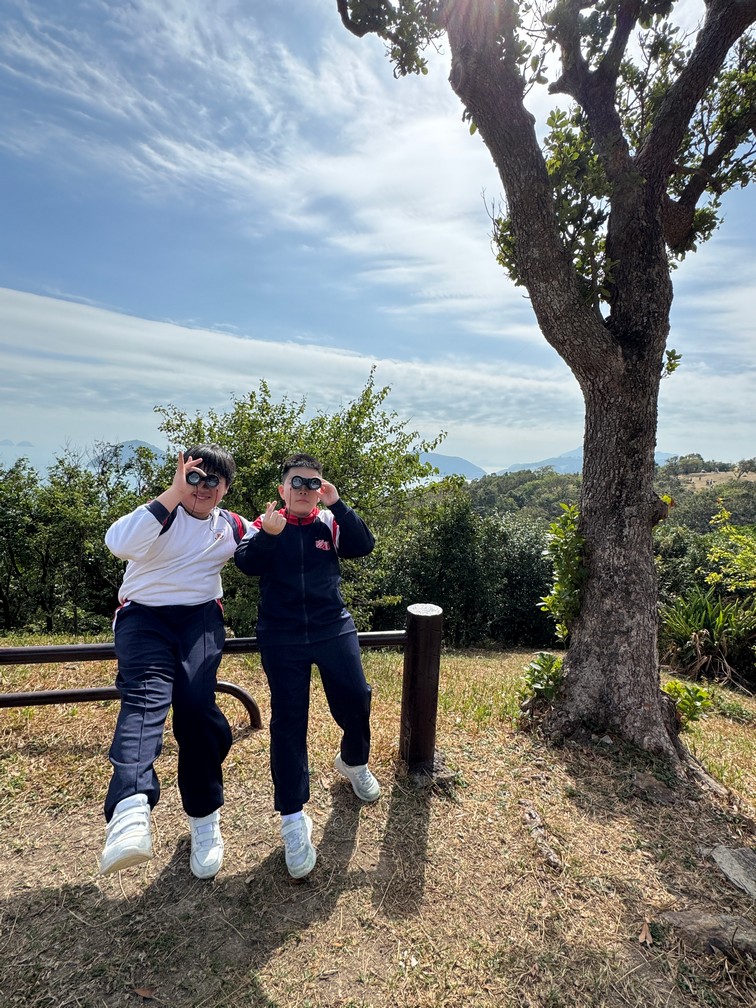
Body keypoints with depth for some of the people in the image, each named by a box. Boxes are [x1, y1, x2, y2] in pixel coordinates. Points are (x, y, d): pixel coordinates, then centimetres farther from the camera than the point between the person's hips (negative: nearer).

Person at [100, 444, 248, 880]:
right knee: (145, 694, -28)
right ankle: (131, 809, -46)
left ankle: (205, 818, -1)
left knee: (196, 705, -17)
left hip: (201, 616, 2)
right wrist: (173, 494, -26)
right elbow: (119, 543, -23)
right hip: (144, 614, -1)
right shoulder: (162, 513, -3)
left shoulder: (233, 527, 10)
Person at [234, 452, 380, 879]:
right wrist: (268, 534, -30)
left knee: (356, 700, 5)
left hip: (334, 629, 2)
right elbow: (247, 564, -12)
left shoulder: (332, 523, 5)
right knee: (288, 722, 1)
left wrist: (337, 505, -16)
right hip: (282, 638, -1)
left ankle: (354, 763, 39)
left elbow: (364, 545, -9)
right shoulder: (265, 523, 3)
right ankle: (294, 820, 14)